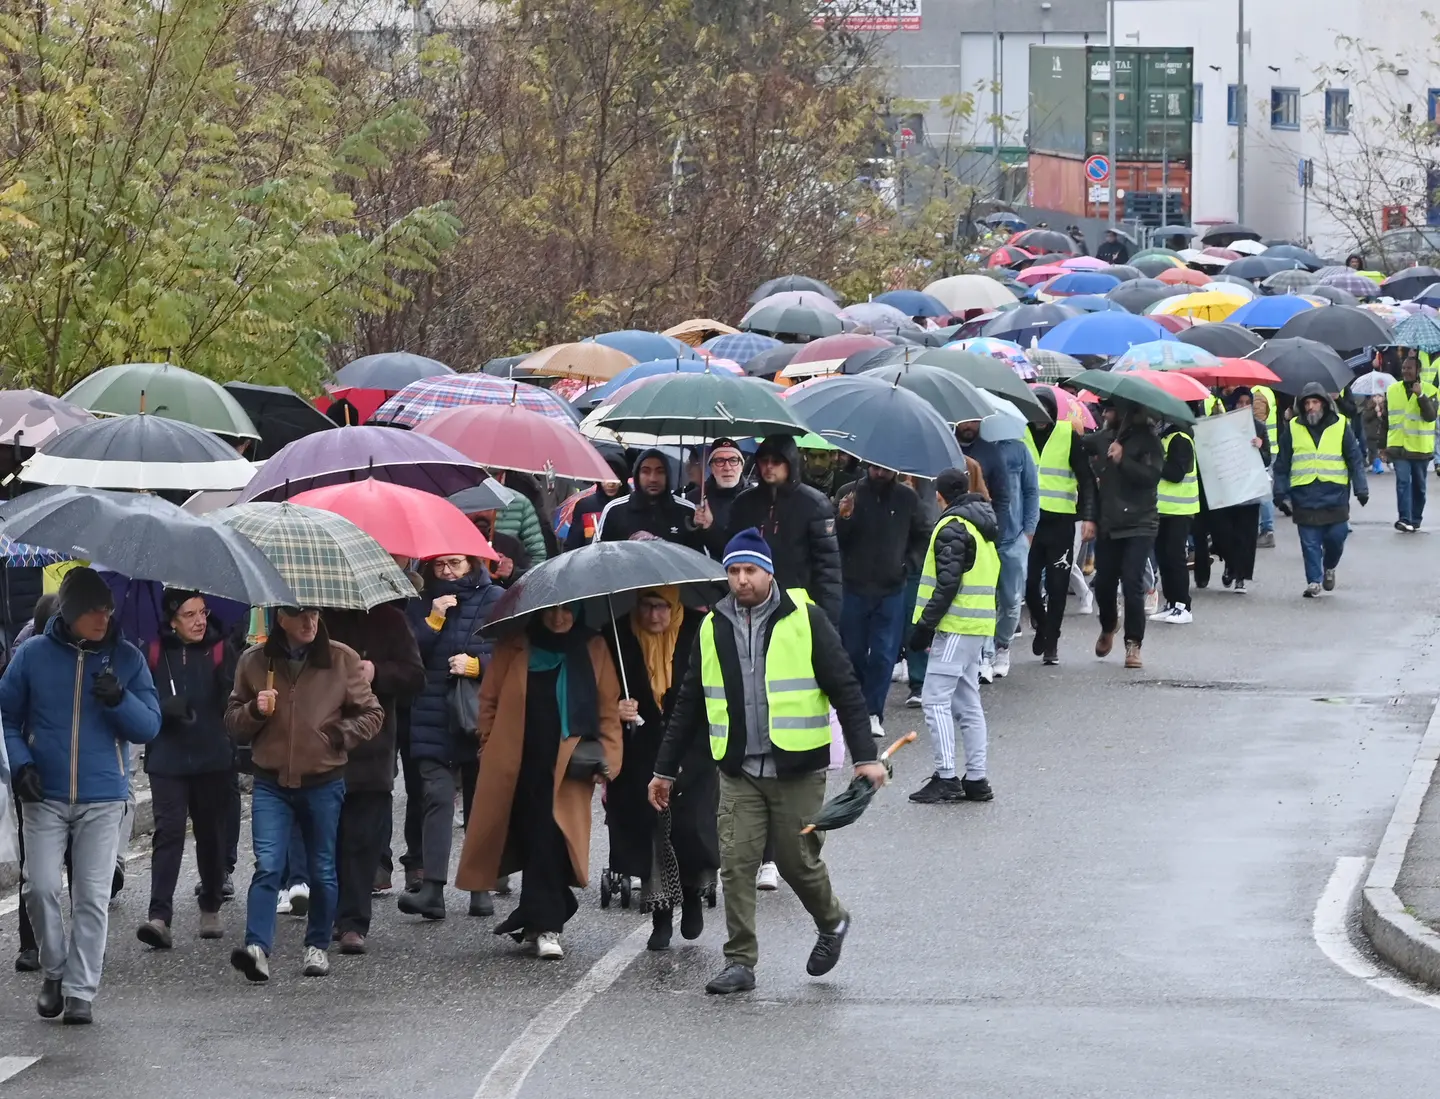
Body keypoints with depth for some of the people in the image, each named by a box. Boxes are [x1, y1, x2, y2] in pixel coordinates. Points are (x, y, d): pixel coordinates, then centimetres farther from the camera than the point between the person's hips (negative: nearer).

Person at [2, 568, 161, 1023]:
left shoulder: (126, 658, 2)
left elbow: (149, 728, 2)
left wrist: (119, 700, -17)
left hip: (103, 800, 0)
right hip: (45, 797, 0)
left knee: (92, 898, -1)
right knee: (40, 887, -8)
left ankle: (80, 991, 6)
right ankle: (54, 971, 15)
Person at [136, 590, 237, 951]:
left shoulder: (220, 651, 2)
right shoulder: (155, 654, 2)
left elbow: (233, 704, -3)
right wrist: (165, 708, -15)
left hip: (212, 759, 1)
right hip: (167, 760, -1)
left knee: (211, 833, 12)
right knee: (168, 831, -12)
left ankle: (211, 908, 31)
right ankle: (159, 916, -19)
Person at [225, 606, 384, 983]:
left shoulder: (342, 660, 0)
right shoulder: (254, 662, 4)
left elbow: (371, 714, 8)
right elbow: (233, 723, 12)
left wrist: (339, 736, -8)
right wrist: (255, 711, -9)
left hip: (324, 781, 0)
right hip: (271, 782, 0)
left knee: (322, 869, 9)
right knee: (267, 866, -13)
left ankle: (317, 946, 24)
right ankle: (257, 947, -22)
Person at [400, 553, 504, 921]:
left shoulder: (494, 600, 4)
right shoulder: (424, 602, 11)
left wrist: (476, 664, -12)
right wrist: (434, 619, -8)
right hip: (433, 718, 1)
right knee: (438, 795, -11)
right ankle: (432, 888, -18)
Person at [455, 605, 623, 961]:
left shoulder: (592, 650, 9)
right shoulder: (514, 647, 8)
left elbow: (608, 708, 10)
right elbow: (490, 700, 12)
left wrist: (606, 756, 1)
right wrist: (490, 747, 6)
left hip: (567, 768, -1)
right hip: (517, 767, 1)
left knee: (548, 841, -12)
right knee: (534, 841, -1)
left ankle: (543, 926, -9)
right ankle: (542, 923, 10)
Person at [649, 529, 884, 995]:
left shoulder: (804, 620, -4)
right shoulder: (713, 628, 8)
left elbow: (845, 689, -4)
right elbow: (689, 705, 16)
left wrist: (865, 757, -11)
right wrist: (665, 769, 17)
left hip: (798, 769, -3)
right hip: (739, 772, 3)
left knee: (798, 861, 4)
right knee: (736, 865, -4)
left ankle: (832, 922, 33)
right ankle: (740, 961, 3)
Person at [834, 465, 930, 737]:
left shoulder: (907, 498, 3)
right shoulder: (850, 493, -2)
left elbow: (923, 537, 15)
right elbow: (834, 540, -5)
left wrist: (910, 562, 0)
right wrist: (843, 518, -24)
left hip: (891, 590, 1)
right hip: (854, 588, -1)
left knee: (883, 654, -3)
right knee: (853, 651, 5)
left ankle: (873, 712, 4)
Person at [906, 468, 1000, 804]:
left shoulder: (952, 527, -12)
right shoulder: (983, 526, 18)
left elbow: (947, 584, -19)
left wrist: (926, 625, -17)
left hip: (955, 625, -9)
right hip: (979, 625, 9)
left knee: (936, 698, -8)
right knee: (968, 702, 12)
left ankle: (946, 777, -12)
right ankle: (976, 779, 13)